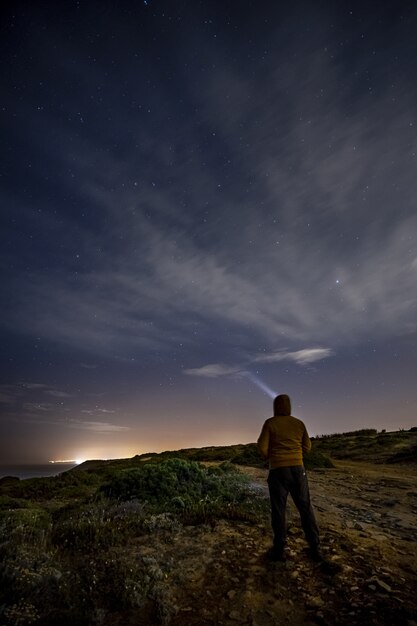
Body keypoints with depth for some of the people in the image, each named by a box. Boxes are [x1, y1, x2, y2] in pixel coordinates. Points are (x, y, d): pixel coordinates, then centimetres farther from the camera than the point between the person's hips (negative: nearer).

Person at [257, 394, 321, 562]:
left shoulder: (270, 423, -7)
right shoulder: (299, 423, 4)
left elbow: (262, 447, -9)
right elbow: (307, 447, 9)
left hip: (278, 471, -3)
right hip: (298, 469, 3)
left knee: (278, 510, 8)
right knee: (305, 509, 14)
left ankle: (279, 550, 15)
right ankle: (315, 549, 18)